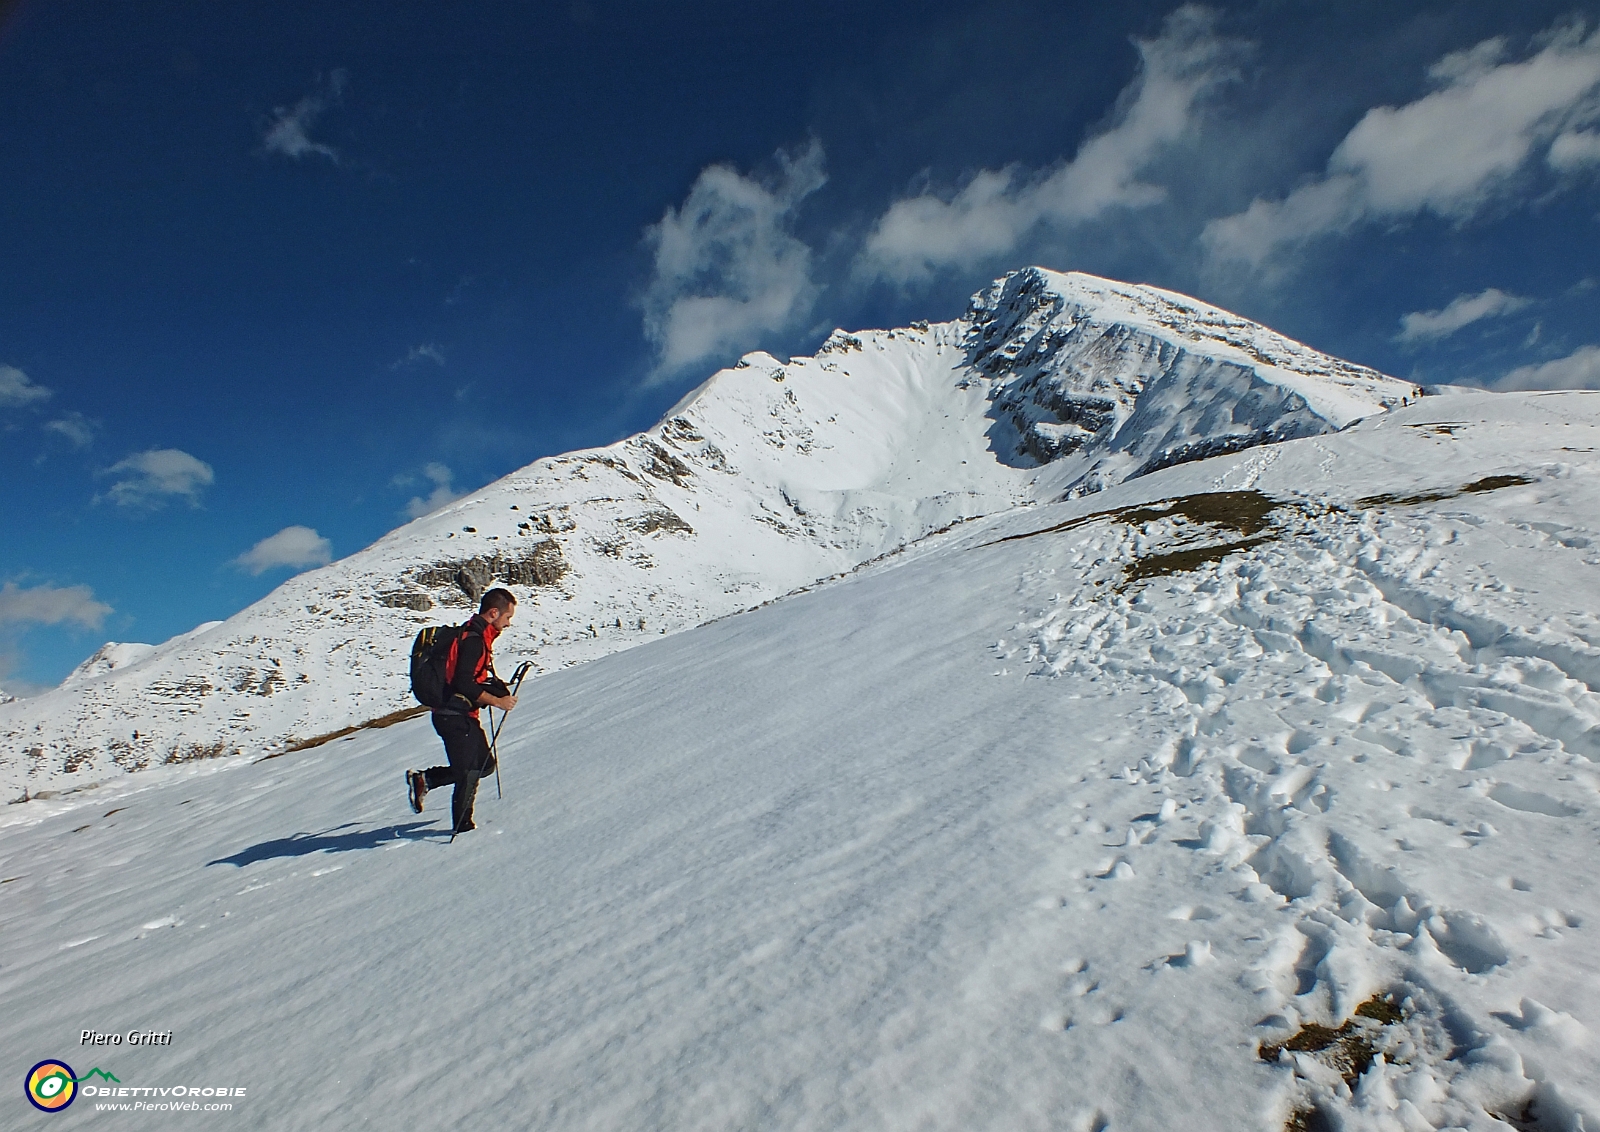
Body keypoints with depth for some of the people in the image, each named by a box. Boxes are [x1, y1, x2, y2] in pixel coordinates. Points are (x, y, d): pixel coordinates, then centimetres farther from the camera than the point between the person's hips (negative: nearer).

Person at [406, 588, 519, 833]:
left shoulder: (478, 636, 12)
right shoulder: (473, 639, -20)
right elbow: (464, 684, -26)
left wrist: (503, 692, 7)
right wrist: (497, 701, -20)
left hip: (463, 715, 10)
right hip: (456, 717, -10)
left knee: (484, 765, 14)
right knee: (469, 773, -1)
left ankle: (423, 779, 21)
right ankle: (463, 827, 14)